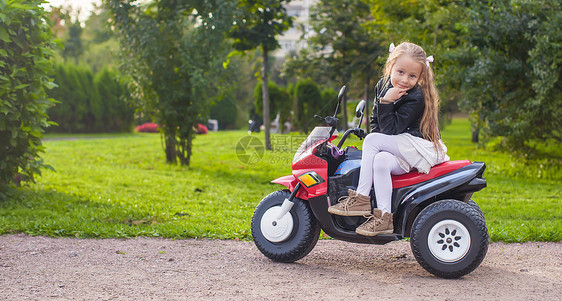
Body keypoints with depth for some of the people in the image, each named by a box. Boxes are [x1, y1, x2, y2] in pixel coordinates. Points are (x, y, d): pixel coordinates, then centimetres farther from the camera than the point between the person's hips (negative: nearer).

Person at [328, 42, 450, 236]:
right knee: (380, 160, -25)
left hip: (421, 147, -7)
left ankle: (361, 198, -23)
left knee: (372, 140, -24)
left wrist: (386, 103, -26)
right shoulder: (383, 85, 4)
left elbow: (391, 130, -21)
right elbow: (375, 121, 13)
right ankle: (384, 217, -27)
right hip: (401, 153, 7)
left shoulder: (416, 97, -19)